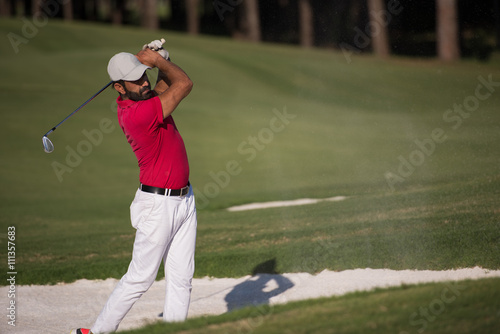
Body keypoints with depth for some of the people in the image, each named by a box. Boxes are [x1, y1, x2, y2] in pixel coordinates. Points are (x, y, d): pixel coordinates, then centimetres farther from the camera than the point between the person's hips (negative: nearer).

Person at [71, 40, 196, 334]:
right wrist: (158, 59, -6)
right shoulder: (138, 114, -25)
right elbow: (184, 84, -20)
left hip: (184, 198, 9)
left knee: (182, 277, 6)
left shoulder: (141, 98, 2)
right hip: (158, 204, -9)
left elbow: (169, 83, 20)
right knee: (140, 278, -2)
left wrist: (160, 60, -1)